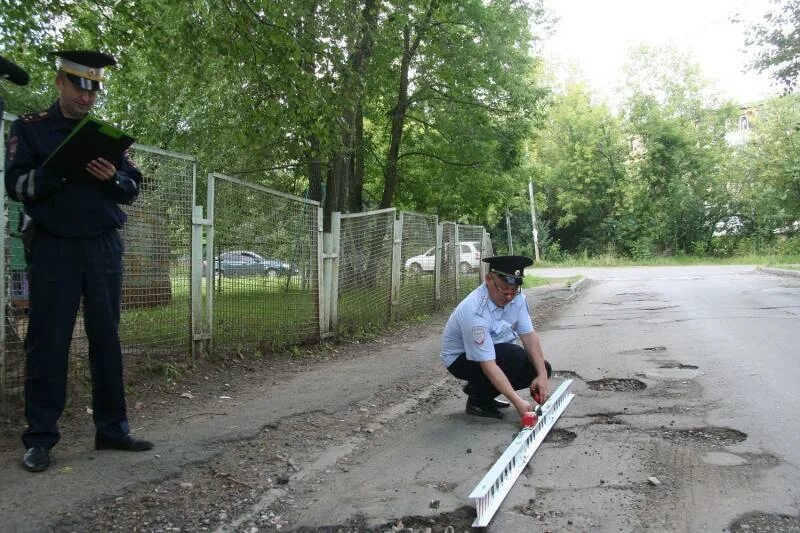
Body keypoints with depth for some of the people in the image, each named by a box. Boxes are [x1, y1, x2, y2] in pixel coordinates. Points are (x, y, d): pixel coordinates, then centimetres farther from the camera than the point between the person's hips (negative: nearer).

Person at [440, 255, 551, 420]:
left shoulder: (517, 297, -14)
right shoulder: (474, 311, -35)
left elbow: (529, 335, -13)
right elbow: (488, 365, -36)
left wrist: (542, 375, -24)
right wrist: (517, 401, -40)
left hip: (497, 352, 8)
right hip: (462, 360, -8)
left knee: (542, 368, -6)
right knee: (515, 356, -30)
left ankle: (477, 387, 7)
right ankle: (478, 399, -8)